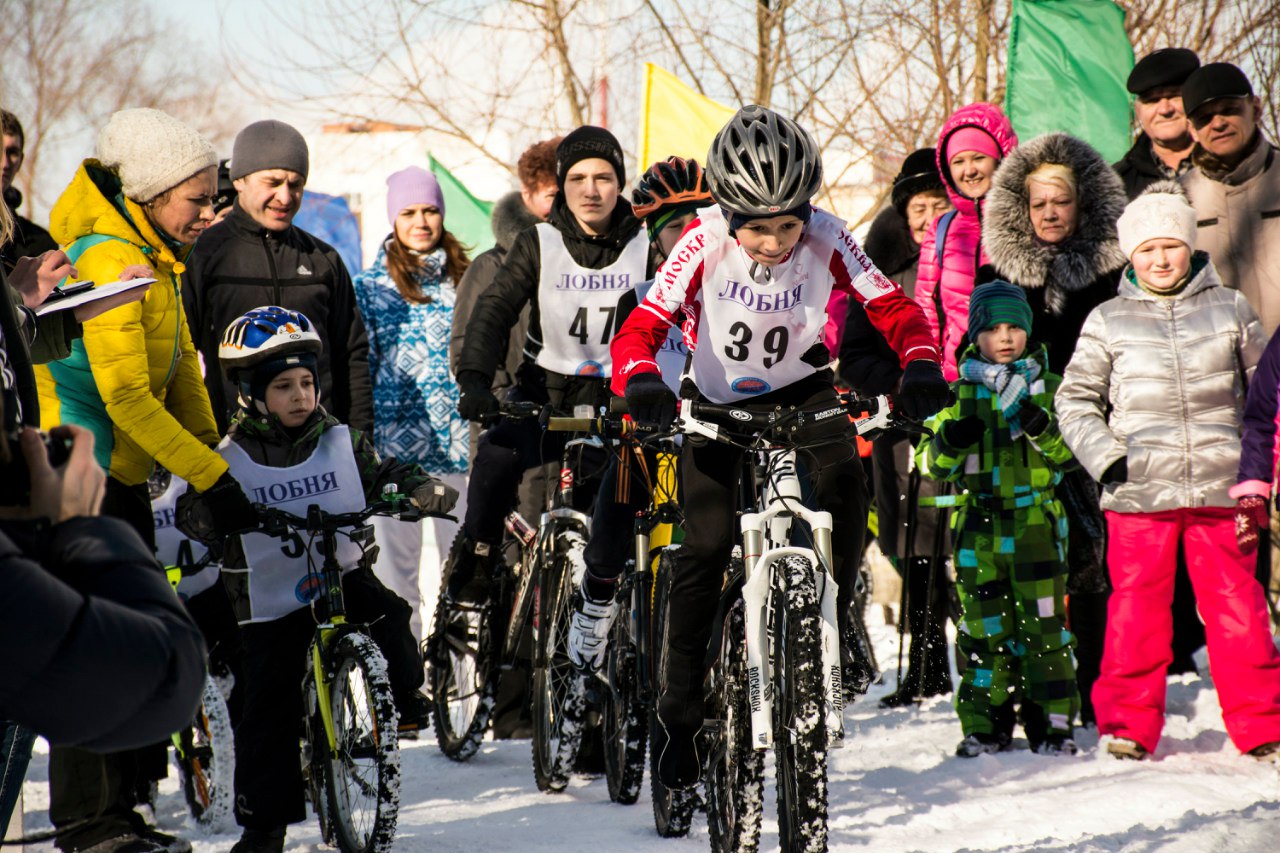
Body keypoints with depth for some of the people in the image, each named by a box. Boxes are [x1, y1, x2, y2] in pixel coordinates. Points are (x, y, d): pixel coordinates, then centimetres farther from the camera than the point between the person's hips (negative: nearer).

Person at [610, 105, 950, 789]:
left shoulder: (827, 240, -19)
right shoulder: (704, 243, -23)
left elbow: (892, 307, -18)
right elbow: (643, 326, -26)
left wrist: (920, 363, -38)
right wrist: (640, 379, -48)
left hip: (802, 388, 1)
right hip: (718, 399, -1)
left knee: (843, 483, -29)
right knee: (706, 546, -14)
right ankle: (680, 710, -1)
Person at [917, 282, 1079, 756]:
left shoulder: (1048, 385, 8)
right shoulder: (960, 392, 11)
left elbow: (1068, 454, 0)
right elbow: (933, 465, 9)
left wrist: (1040, 428, -20)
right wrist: (950, 441, -13)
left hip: (1035, 518, -1)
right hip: (978, 522, 1)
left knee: (1044, 625, -4)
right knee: (984, 628, 3)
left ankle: (1052, 722, 2)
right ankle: (986, 726, 10)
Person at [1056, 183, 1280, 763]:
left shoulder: (1229, 309, 10)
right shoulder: (1108, 321, 7)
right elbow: (1075, 399, 11)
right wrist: (1104, 455, -3)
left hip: (1220, 486, 0)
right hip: (1138, 492, 0)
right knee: (1136, 607, 0)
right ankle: (1129, 725, 9)